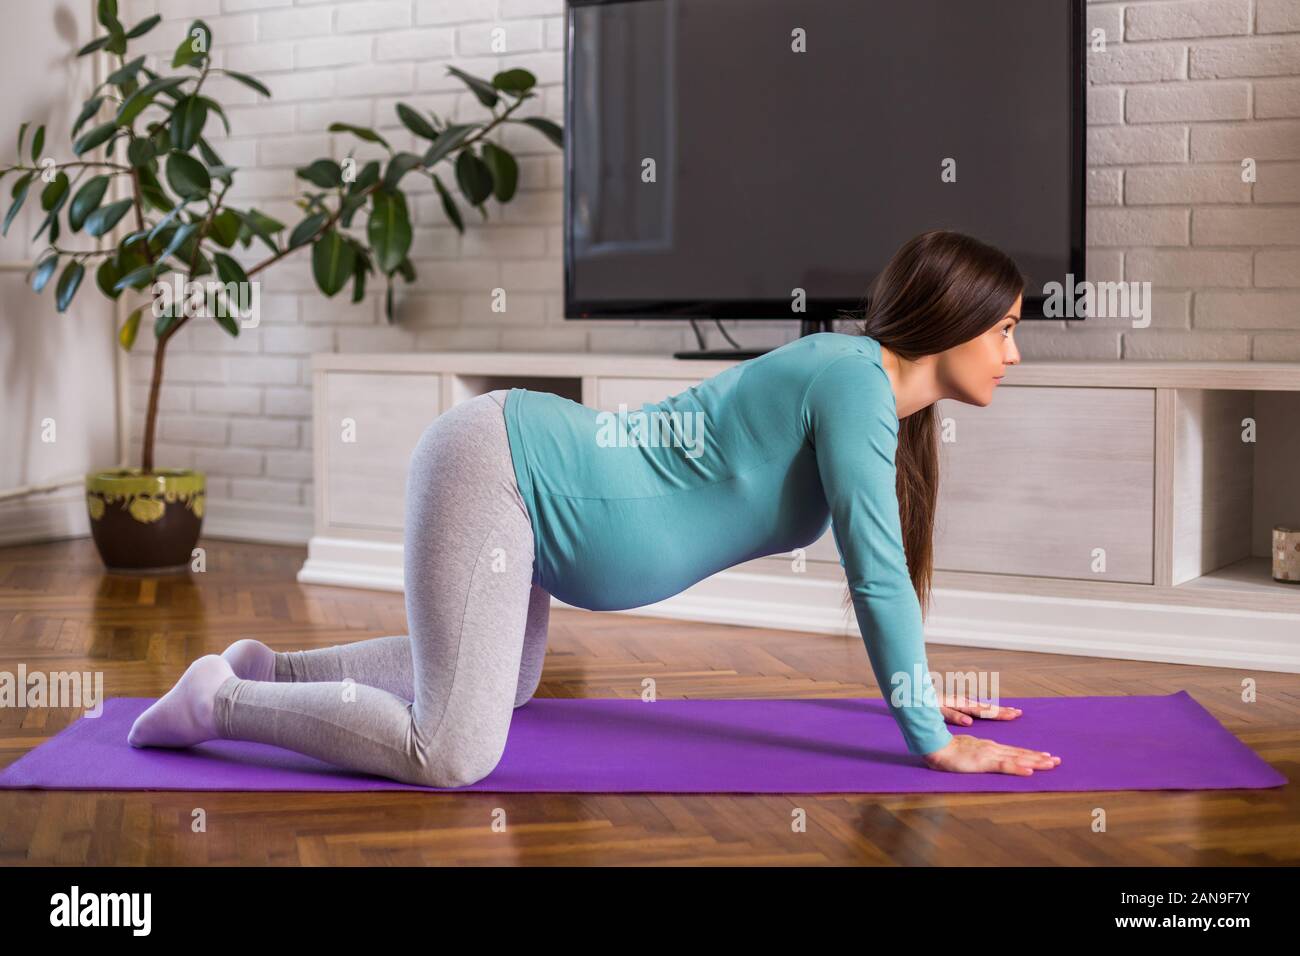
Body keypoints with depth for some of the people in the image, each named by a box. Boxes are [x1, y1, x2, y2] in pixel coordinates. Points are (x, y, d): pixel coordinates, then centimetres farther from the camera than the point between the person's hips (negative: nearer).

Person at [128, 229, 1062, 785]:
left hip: (517, 474, 10)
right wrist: (933, 740, -12)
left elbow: (877, 561, 23)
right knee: (453, 754, -17)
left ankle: (270, 668, 28)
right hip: (492, 466, -10)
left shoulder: (865, 393, 12)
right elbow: (876, 570, -18)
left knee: (502, 684, 28)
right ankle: (218, 702, -1)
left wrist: (918, 686, 25)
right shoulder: (854, 379, -16)